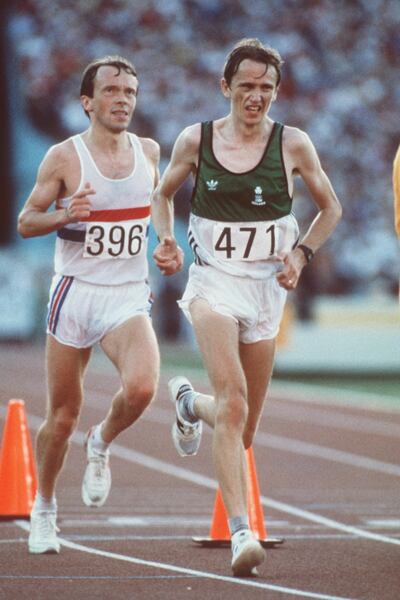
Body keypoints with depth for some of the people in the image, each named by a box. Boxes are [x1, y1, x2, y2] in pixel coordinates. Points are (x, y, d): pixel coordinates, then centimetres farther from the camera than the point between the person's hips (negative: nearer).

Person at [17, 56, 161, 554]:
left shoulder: (149, 152, 5)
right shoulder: (64, 157, -5)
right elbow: (25, 223, -1)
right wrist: (64, 215, -20)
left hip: (129, 297, 2)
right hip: (75, 293, -2)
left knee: (141, 387, -26)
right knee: (62, 416, 5)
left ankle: (101, 446, 7)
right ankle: (43, 508, 29)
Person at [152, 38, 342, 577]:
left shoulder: (292, 144, -1)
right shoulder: (196, 141, -1)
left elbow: (330, 208, 11)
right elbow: (163, 194, 16)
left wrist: (301, 254, -4)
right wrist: (166, 240, -3)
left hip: (267, 286, 2)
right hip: (213, 282, -2)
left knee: (243, 430, 11)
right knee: (233, 404, -24)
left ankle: (189, 402, 47)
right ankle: (241, 532, -27)